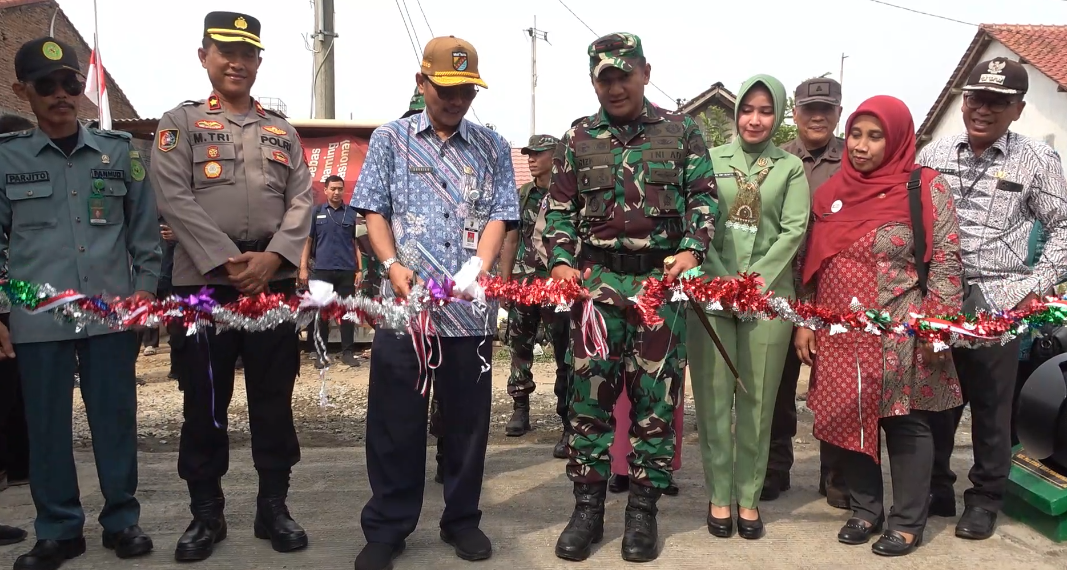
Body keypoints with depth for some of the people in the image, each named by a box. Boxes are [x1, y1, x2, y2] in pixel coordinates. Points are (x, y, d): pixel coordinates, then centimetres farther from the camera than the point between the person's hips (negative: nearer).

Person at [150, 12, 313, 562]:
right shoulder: (180, 122, 6)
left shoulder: (282, 129, 15)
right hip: (204, 282, -2)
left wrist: (272, 257, -11)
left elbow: (301, 200, 6)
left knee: (274, 399, 6)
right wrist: (228, 259, -15)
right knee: (205, 402, 5)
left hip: (275, 282, 2)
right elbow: (174, 197, -7)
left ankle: (274, 506, 18)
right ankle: (205, 513, 18)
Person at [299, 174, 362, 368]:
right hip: (322, 270, 0)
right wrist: (303, 268, 0)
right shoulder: (315, 212, 7)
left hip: (347, 270, 0)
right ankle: (321, 353, 11)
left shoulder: (352, 213, 7)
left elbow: (356, 243, 8)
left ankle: (347, 352, 10)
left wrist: (360, 269, 2)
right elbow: (307, 241, 7)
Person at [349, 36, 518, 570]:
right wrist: (393, 265, -12)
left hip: (471, 308, 1)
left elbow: (499, 215, 4)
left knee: (467, 419, 9)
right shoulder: (390, 139, 9)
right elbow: (374, 211, 6)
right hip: (403, 304, -1)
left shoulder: (492, 147, 11)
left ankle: (462, 520, 25)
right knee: (394, 420, 4)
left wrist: (478, 270, -13)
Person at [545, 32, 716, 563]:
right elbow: (559, 210, 13)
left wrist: (692, 250, -11)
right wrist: (561, 262, -3)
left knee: (656, 394, 3)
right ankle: (587, 508, 13)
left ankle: (642, 510, 15)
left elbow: (703, 197, 6)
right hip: (598, 277, 1)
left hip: (663, 277, -1)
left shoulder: (681, 131, 7)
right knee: (590, 391, 1)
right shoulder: (578, 139, 10)